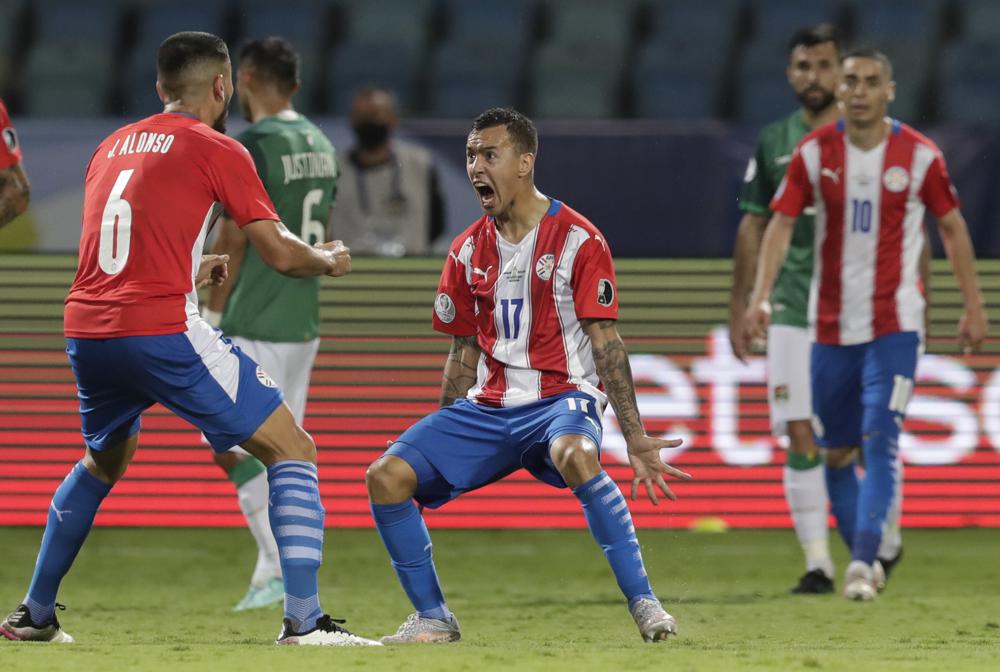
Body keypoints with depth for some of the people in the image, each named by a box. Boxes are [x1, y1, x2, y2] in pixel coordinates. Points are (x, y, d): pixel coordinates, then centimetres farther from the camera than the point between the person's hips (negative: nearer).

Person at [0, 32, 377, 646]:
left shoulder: (113, 146, 19)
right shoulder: (218, 150, 0)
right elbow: (279, 254, -1)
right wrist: (330, 261, 20)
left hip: (86, 332, 7)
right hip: (164, 331, -7)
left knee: (105, 461, 33)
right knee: (293, 451, 1)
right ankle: (304, 621, -12)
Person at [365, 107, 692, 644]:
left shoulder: (578, 239, -6)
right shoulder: (468, 250, 10)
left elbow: (605, 343, -8)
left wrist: (635, 436, -13)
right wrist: (440, 441, 16)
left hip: (562, 396, -6)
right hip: (486, 408, 6)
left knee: (576, 454, -41)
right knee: (388, 476, -12)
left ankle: (643, 603, -30)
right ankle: (433, 617, 3)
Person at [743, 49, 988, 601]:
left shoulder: (919, 155, -4)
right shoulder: (814, 152, -1)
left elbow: (952, 227, 7)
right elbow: (780, 224, -3)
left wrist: (973, 307, 8)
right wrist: (760, 298, -15)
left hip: (895, 323, -2)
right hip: (831, 324, 3)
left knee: (880, 442, -16)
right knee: (834, 449, 10)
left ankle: (863, 562, -20)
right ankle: (861, 554, 31)